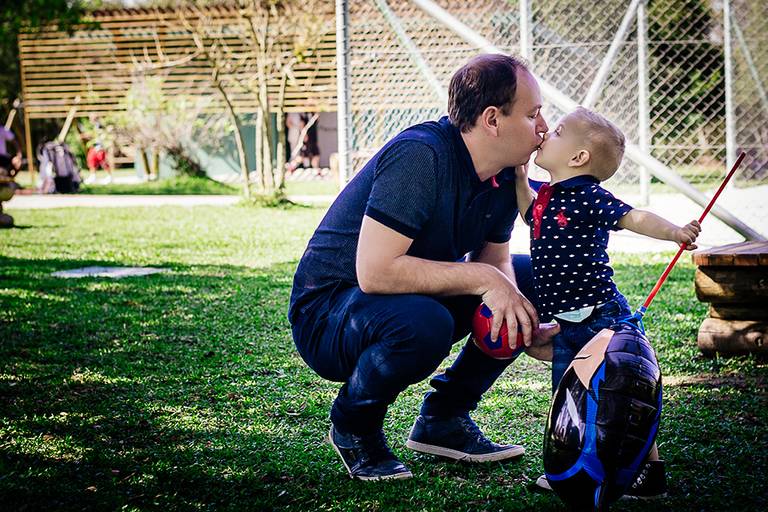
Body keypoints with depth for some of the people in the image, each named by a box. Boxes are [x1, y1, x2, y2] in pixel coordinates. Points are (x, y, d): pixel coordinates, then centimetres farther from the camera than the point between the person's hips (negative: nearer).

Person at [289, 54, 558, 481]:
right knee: (423, 322, -38)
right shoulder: (420, 156, -28)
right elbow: (375, 272, -34)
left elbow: (495, 261, 5)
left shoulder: (506, 177, -1)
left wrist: (523, 325, -15)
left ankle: (444, 418, 10)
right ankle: (354, 428, -6)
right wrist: (482, 278, -31)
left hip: (418, 297, 9)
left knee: (531, 277, 3)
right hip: (328, 310, -8)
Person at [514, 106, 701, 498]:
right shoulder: (547, 195, 10)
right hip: (567, 323, 8)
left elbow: (634, 218, -25)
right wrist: (519, 179, 21)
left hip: (601, 316, -8)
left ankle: (651, 472, 11)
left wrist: (674, 231, -42)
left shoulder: (587, 197, -15)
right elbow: (531, 214, 32)